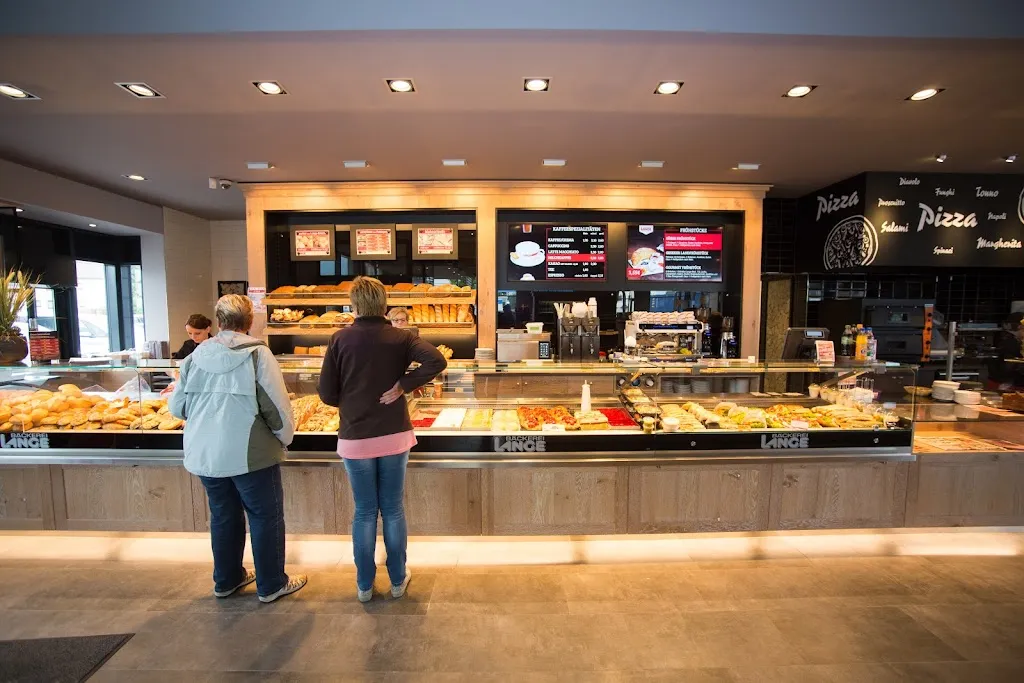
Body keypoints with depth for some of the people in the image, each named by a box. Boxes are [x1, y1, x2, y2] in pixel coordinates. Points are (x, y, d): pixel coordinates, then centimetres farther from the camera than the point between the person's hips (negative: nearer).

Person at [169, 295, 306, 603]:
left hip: (203, 453, 6)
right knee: (266, 517, 10)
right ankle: (271, 584, 22)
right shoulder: (257, 354, -13)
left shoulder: (197, 355, 2)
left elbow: (176, 406, 8)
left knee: (223, 515, 22)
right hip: (248, 453, -5)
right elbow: (277, 406, -16)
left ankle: (226, 579, 39)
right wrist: (284, 437, 0)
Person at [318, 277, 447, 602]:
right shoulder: (400, 337, -5)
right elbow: (437, 361, -21)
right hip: (394, 436, 0)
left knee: (364, 513, 15)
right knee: (393, 510, 14)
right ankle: (398, 580, 29)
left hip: (355, 439, 0)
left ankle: (364, 585, 29)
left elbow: (327, 395, -3)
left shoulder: (340, 339, -4)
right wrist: (403, 385, -12)